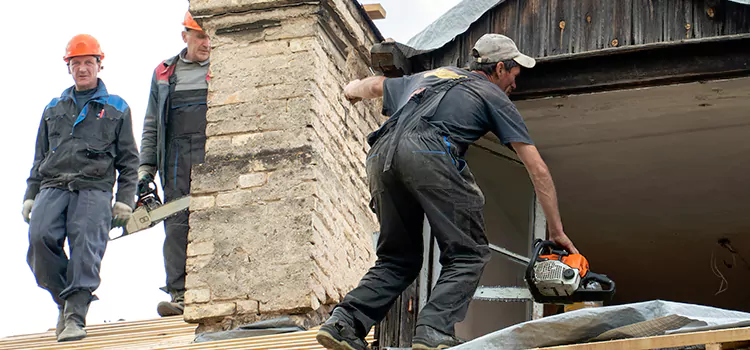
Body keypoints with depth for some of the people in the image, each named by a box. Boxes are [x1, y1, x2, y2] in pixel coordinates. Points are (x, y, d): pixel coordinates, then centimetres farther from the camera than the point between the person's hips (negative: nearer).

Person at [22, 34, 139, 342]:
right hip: (53, 187, 2)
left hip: (94, 189, -2)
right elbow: (40, 157, 28)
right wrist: (31, 196, 15)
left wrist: (124, 200, 3)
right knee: (40, 238, -23)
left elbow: (128, 159, 15)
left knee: (86, 247, -23)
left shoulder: (116, 109, 18)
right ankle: (64, 299, -6)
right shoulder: (53, 109, 27)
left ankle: (76, 316, -26)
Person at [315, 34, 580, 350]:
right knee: (467, 255, 2)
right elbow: (538, 169, 19)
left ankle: (343, 323, 2)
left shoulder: (429, 76, 36)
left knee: (397, 260, 16)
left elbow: (376, 85, 53)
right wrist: (556, 231, 24)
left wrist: (354, 89, 77)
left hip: (381, 153, 6)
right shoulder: (493, 96, 23)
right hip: (428, 153, -6)